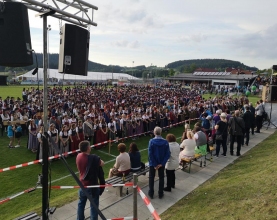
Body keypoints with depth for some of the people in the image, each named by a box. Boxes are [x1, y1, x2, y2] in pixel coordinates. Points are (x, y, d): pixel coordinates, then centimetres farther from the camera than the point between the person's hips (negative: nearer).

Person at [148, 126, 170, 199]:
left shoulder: (151, 141, -17)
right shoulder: (165, 142, -11)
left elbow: (150, 154, -18)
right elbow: (168, 154, -12)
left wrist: (154, 164, -12)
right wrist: (161, 163, -11)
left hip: (153, 163, -2)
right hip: (161, 163, 2)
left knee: (151, 178, 16)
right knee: (161, 178, 17)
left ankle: (151, 193, 24)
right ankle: (160, 194, 25)